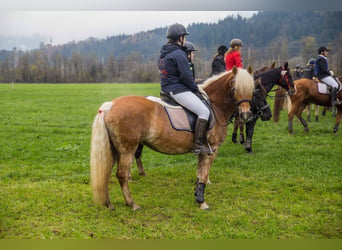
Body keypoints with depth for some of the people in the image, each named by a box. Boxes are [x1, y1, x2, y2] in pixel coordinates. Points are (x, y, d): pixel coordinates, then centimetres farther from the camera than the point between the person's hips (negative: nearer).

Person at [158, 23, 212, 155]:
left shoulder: (163, 54, 16)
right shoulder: (179, 54, -14)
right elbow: (186, 76, -18)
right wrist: (196, 89, -3)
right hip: (178, 90, -11)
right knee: (204, 111, -12)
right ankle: (198, 145, -14)